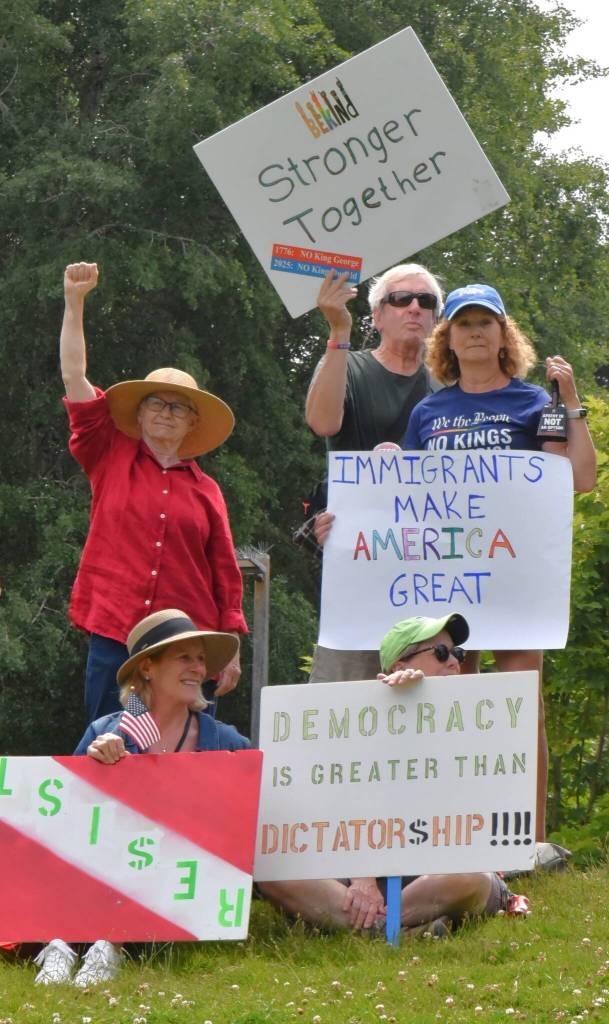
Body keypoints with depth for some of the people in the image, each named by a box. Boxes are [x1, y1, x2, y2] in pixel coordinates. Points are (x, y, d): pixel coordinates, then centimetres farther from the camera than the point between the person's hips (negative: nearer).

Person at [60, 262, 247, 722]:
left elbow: (225, 573, 10)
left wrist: (232, 649, 4)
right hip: (114, 639, -1)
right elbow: (74, 378, 5)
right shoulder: (112, 460, 9)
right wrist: (75, 302, 0)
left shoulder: (206, 490, 11)